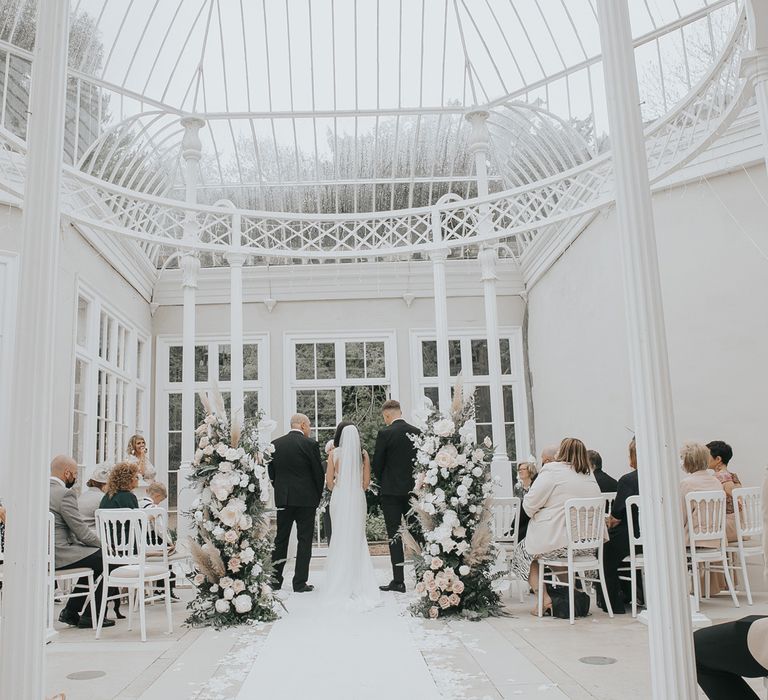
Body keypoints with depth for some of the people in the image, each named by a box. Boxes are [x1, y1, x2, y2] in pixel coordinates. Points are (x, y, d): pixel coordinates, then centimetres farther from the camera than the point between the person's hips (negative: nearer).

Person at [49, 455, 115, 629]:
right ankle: (90, 616, 7)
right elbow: (82, 532, -15)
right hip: (57, 556, -10)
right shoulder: (65, 494, -17)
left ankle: (70, 611, 21)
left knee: (94, 557, 20)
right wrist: (103, 543, 3)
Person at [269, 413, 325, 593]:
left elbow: (271, 473, 8)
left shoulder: (276, 444, 3)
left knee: (281, 538, 13)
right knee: (304, 540, 3)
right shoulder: (310, 444, -9)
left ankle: (275, 580, 17)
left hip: (283, 498, 4)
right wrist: (318, 497, 9)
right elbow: (319, 473, -5)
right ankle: (300, 583, 5)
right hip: (306, 498, -4)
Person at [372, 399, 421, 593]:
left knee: (394, 536, 0)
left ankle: (398, 581, 1)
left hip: (391, 491, -4)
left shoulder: (385, 433, -11)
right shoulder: (417, 432, 3)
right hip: (413, 490, 5)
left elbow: (377, 464, -6)